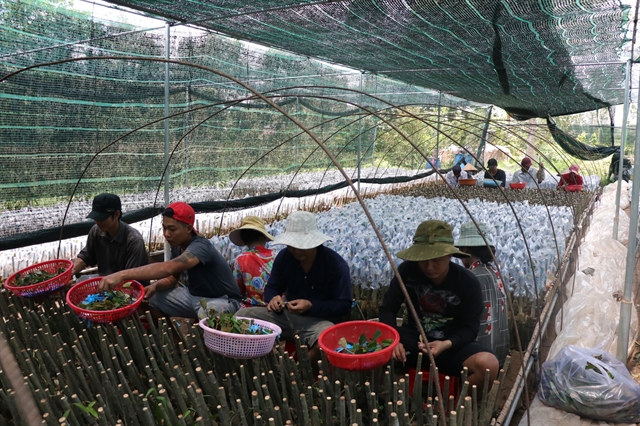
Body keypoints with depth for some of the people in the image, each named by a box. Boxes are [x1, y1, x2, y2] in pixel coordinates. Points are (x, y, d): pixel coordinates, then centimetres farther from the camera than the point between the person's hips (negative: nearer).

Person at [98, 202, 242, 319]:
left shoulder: (200, 246, -30)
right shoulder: (177, 246, -3)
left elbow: (168, 268, -46)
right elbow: (173, 278, 6)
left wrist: (122, 275, -53)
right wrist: (155, 286, -18)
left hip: (223, 300, -8)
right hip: (194, 296, 8)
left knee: (207, 313, -40)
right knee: (152, 298, 0)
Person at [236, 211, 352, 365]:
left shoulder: (336, 264, -14)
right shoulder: (284, 257, -1)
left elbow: (344, 305, -13)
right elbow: (272, 287, 10)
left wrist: (311, 306, -27)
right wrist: (273, 298, -16)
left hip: (319, 320, -4)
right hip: (286, 315, 4)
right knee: (241, 315, -16)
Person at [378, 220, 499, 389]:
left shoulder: (468, 282, -15)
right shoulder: (407, 271, -11)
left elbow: (470, 328, -10)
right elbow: (387, 309, -7)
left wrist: (447, 344, -31)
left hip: (453, 345, -1)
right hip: (415, 339, 1)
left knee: (488, 364, -32)